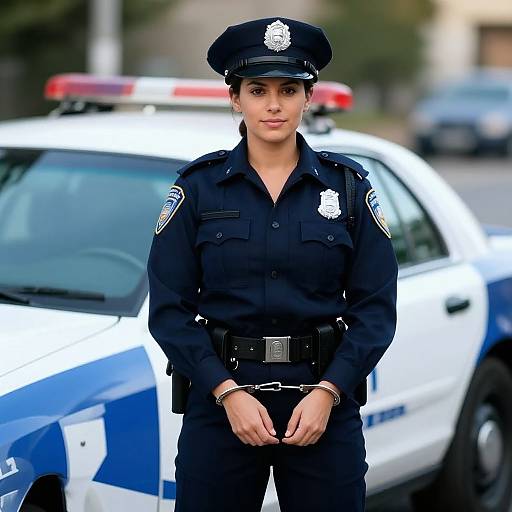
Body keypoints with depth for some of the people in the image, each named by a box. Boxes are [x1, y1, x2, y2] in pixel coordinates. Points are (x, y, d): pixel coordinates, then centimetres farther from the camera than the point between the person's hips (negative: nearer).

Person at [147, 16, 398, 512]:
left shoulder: (348, 186, 2)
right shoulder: (198, 187, 0)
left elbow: (375, 308, 0)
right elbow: (169, 309, -3)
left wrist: (326, 392, -13)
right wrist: (228, 393, -14)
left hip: (324, 395, 1)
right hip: (220, 397, 0)